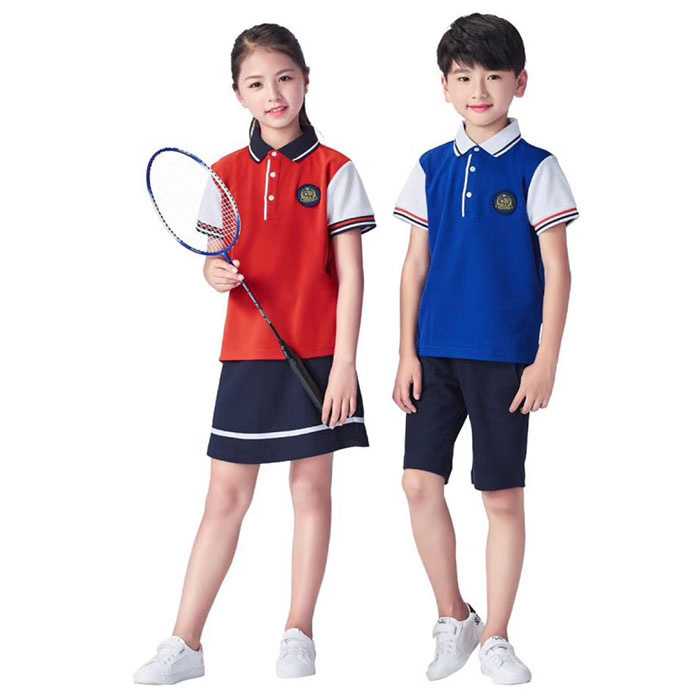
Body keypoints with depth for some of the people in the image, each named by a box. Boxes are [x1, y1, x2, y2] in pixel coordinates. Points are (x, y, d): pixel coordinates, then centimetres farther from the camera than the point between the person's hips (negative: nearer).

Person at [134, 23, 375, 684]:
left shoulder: (333, 170, -3)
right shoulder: (226, 173, 6)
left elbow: (350, 274, -5)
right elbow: (214, 259, 11)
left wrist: (344, 363, -11)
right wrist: (216, 273, -13)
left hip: (317, 355, -2)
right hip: (246, 354, 3)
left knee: (311, 488, 5)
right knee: (225, 495, 4)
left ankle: (298, 634, 17)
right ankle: (184, 643, 6)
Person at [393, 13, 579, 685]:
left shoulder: (535, 169, -3)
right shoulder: (431, 168, 7)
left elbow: (556, 271, -4)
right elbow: (415, 266, 10)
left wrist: (545, 362, -9)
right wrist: (407, 353, 4)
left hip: (504, 358, -3)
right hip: (436, 353, 3)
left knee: (503, 496, 2)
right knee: (420, 482, -1)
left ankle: (494, 638, 14)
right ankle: (453, 619, 17)